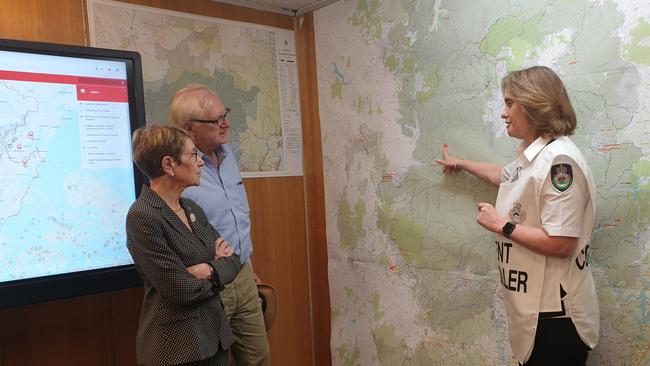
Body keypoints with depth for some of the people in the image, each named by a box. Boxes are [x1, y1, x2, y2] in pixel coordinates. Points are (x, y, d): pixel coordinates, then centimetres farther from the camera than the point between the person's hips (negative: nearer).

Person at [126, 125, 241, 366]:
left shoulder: (192, 209, 6)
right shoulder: (143, 216, -19)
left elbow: (232, 260, 5)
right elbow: (180, 290, -22)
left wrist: (210, 270, -16)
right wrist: (219, 267, -5)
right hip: (176, 346, -7)